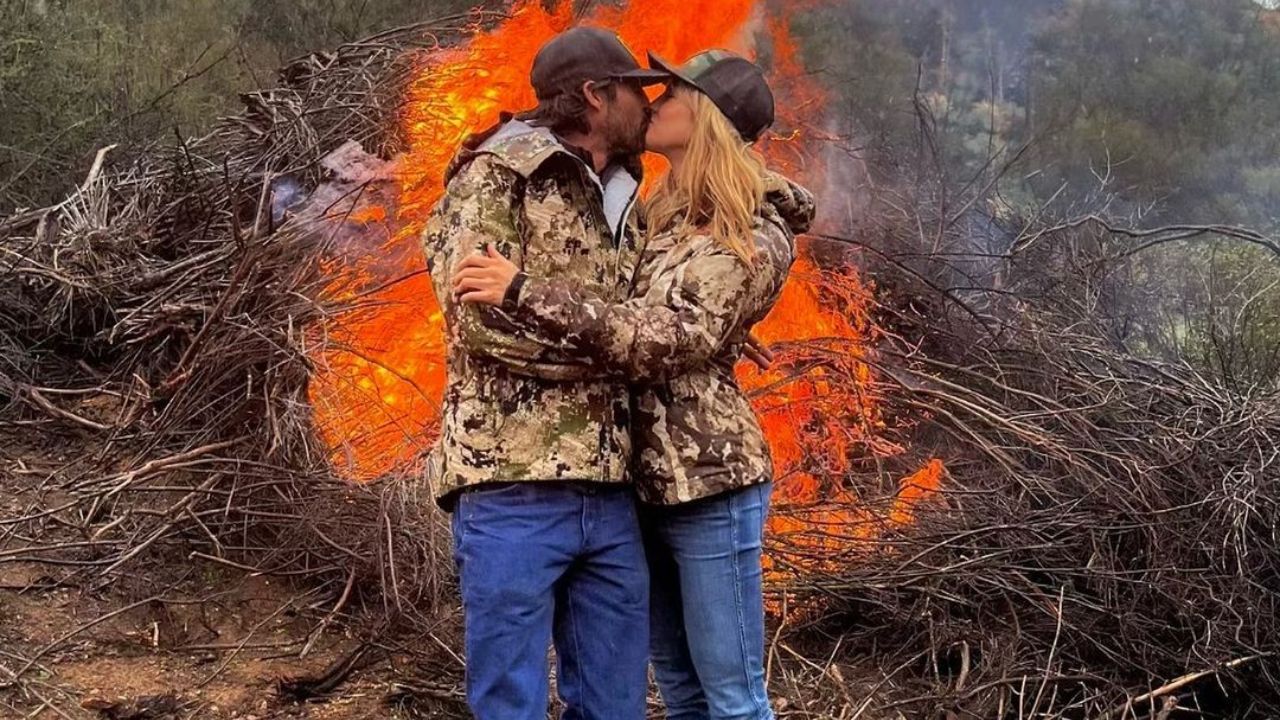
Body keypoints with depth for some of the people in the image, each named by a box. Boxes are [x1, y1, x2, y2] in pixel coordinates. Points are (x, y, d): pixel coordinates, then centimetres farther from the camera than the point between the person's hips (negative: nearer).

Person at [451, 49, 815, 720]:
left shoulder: (757, 240, -14)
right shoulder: (663, 212, 10)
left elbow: (655, 339, -25)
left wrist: (522, 290, -33)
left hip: (710, 483, -8)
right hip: (647, 478, 8)